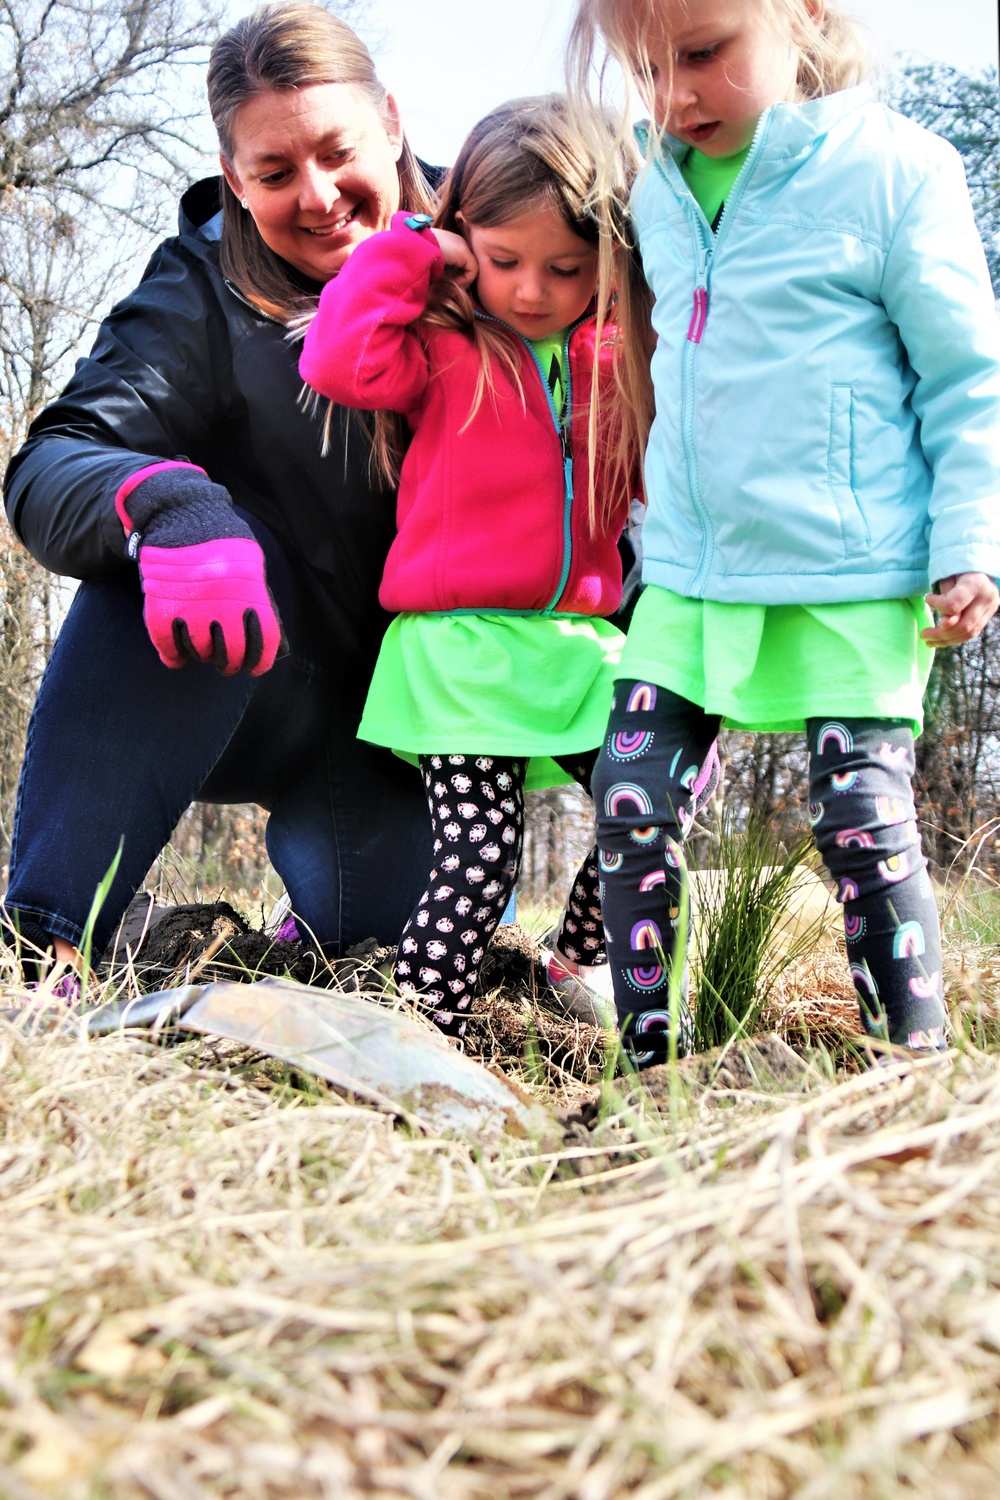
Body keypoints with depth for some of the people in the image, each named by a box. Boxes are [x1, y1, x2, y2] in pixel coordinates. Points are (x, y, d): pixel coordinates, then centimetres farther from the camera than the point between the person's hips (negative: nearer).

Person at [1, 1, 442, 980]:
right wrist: (167, 507, -49)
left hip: (411, 711, 3)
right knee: (166, 524, -32)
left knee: (393, 920, -17)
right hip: (238, 690, -2)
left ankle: (318, 869, 24)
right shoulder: (204, 300, -13)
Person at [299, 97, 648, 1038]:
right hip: (462, 648, -5)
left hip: (582, 643, 5)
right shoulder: (442, 345, -2)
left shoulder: (617, 359, 12)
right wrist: (405, 250, -10)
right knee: (479, 856, -10)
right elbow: (339, 362, -20)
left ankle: (581, 967, 29)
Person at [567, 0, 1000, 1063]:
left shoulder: (892, 168, -7)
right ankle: (645, 1052, 12)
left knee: (862, 818, -4)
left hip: (852, 584, -5)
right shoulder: (654, 190, 9)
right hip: (687, 577, 5)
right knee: (632, 805, 0)